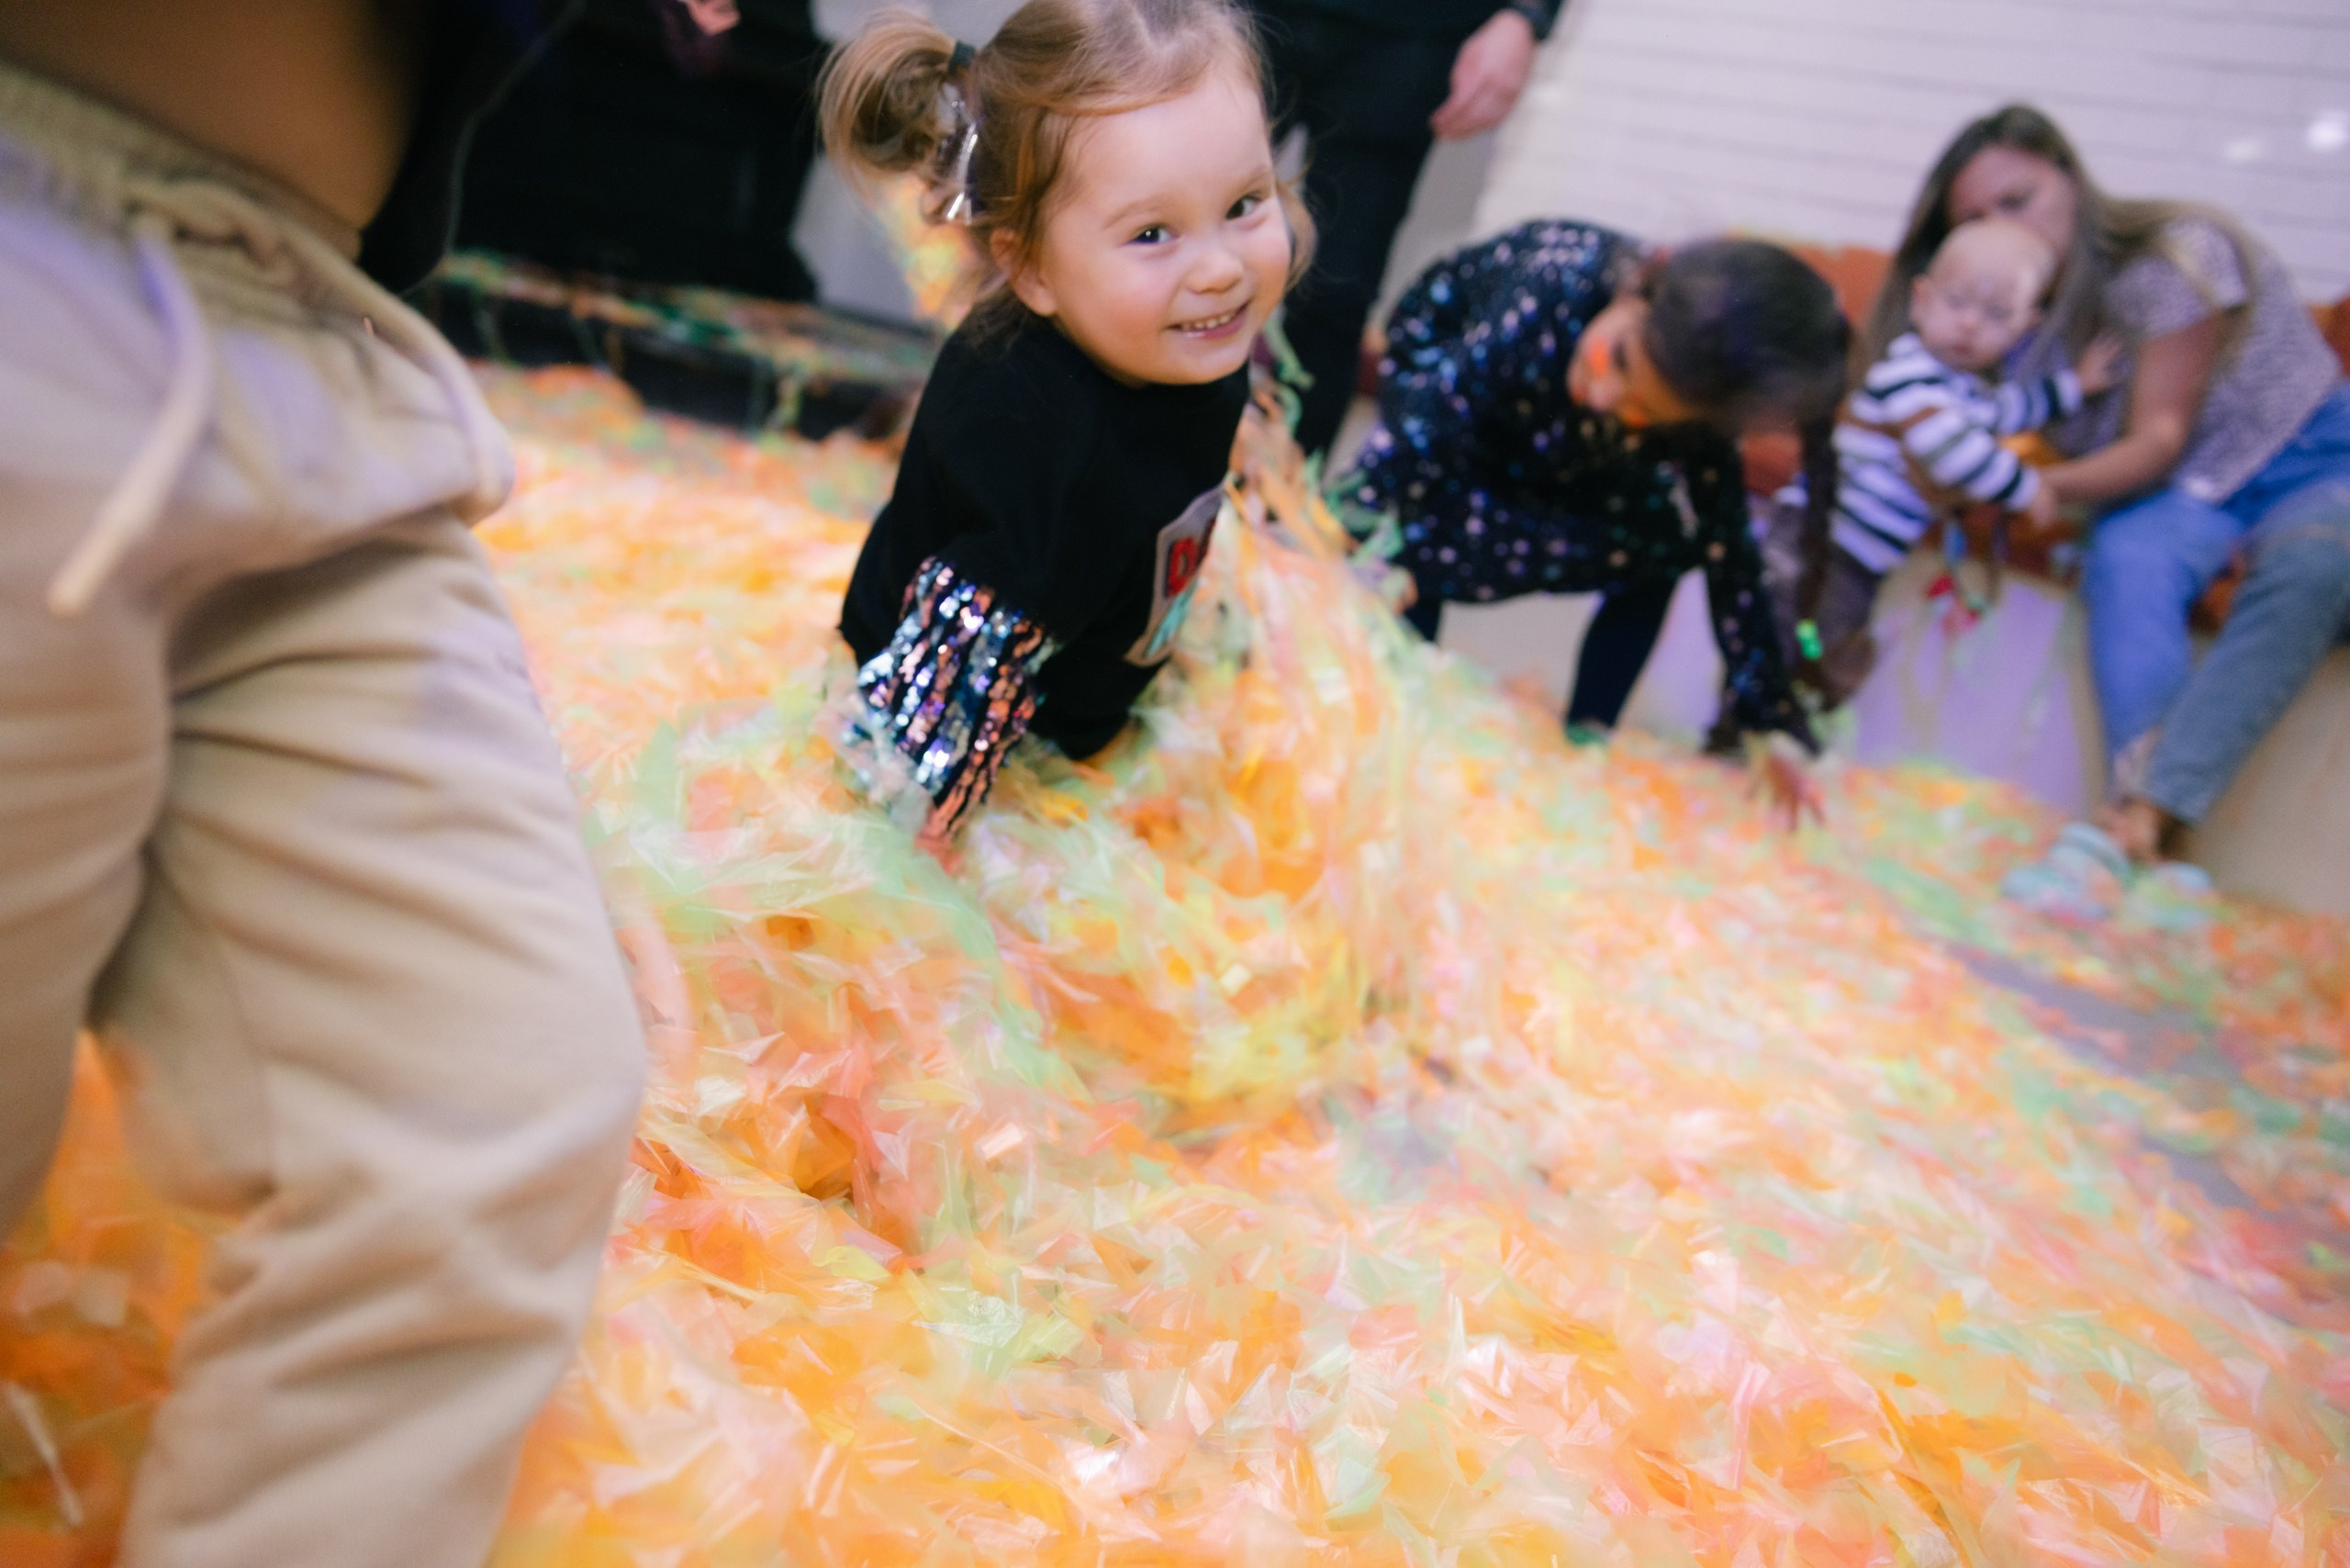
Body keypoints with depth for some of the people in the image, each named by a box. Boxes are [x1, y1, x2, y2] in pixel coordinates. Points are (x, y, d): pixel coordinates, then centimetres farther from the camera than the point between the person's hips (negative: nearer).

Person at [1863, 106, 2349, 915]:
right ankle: (2150, 825, -46)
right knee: (2126, 560, -31)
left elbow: (2158, 439, -20)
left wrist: (2036, 489, -36)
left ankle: (2131, 829, -49)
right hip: (2188, 488, 4)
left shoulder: (2177, 255, -16)